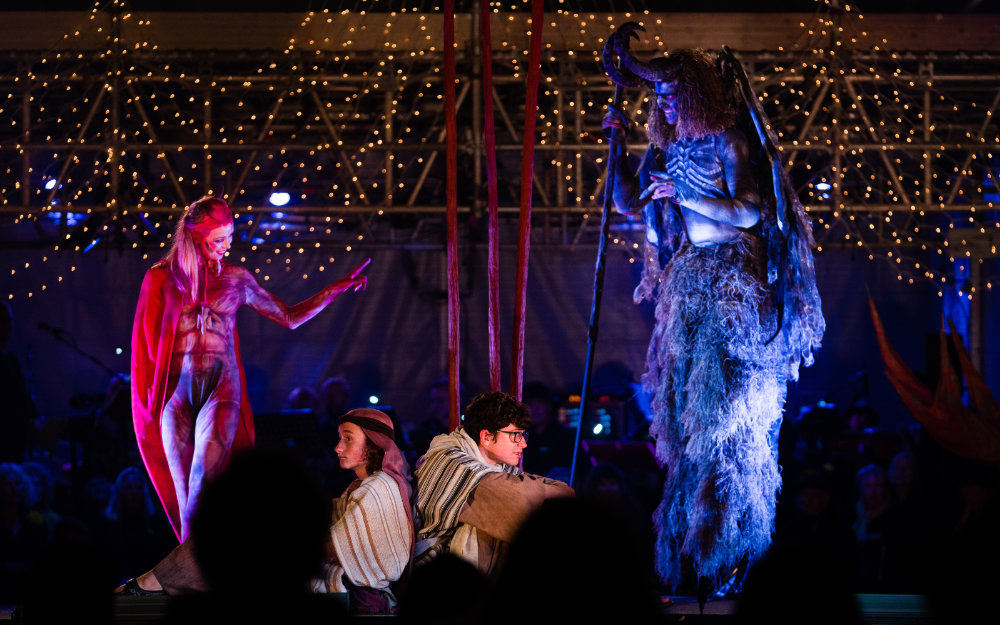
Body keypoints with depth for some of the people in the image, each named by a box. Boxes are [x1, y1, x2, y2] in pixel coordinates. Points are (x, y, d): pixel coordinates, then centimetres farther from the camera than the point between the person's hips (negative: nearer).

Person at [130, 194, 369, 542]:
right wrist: (150, 400, 2)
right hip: (176, 392, 0)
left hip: (222, 391, 0)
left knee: (202, 486, -17)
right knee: (184, 489, -3)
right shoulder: (161, 277, 6)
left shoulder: (236, 279, 10)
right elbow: (145, 341, 9)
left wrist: (335, 289, 10)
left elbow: (290, 317, 17)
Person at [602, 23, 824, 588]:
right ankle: (687, 547, 5)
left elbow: (748, 213, -12)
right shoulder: (667, 148, 14)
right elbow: (629, 204, 14)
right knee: (685, 407, 3)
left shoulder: (728, 140, -5)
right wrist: (618, 144, 7)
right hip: (686, 280, 7)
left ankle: (732, 549, -5)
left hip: (731, 277, -6)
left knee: (723, 404, -9)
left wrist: (685, 196, -19)